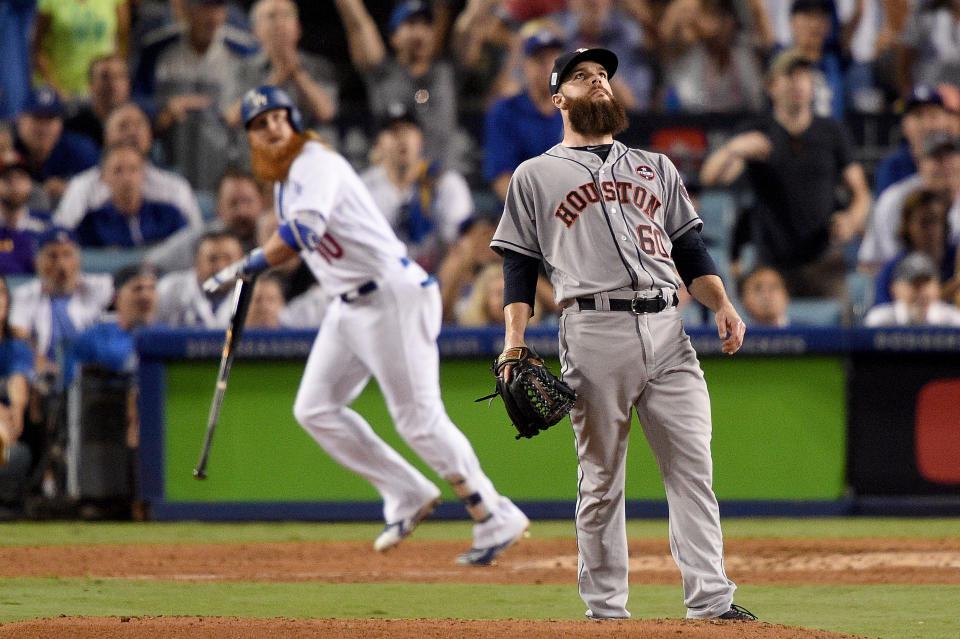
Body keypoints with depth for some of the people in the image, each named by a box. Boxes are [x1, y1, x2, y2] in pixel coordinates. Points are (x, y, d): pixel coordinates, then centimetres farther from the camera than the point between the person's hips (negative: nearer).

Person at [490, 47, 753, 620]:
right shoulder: (536, 176, 15)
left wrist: (722, 304, 3)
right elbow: (520, 269, 11)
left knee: (693, 464, -7)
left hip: (666, 330, 3)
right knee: (601, 476, -2)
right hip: (595, 331, -3)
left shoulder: (656, 168, 24)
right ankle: (607, 611, 3)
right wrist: (513, 344, -2)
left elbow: (690, 250, 21)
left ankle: (711, 600, -11)